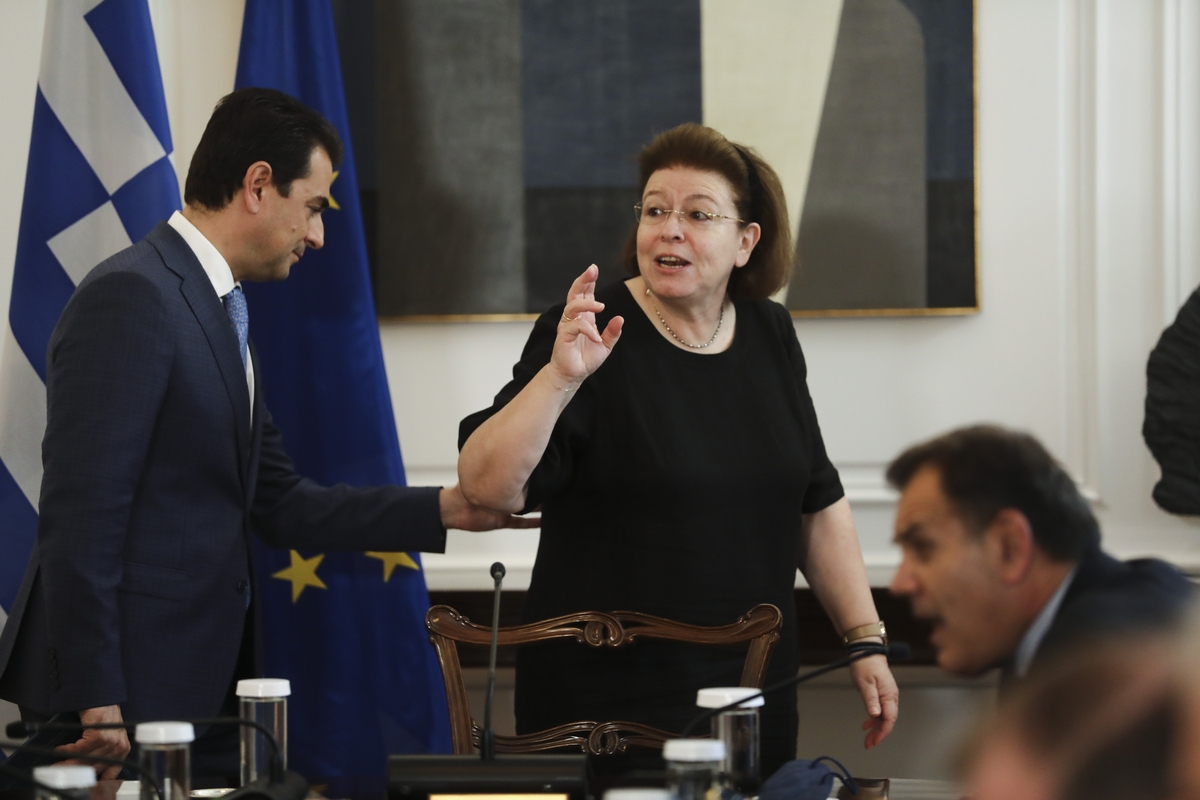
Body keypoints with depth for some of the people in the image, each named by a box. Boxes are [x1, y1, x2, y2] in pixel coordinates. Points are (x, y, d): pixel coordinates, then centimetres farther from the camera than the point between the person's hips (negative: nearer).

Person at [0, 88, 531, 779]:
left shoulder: (219, 311, 18)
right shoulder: (131, 298, -14)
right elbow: (82, 514, -19)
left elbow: (278, 504, 18)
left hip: (204, 684, 10)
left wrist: (444, 510, 11)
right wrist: (94, 701, -22)